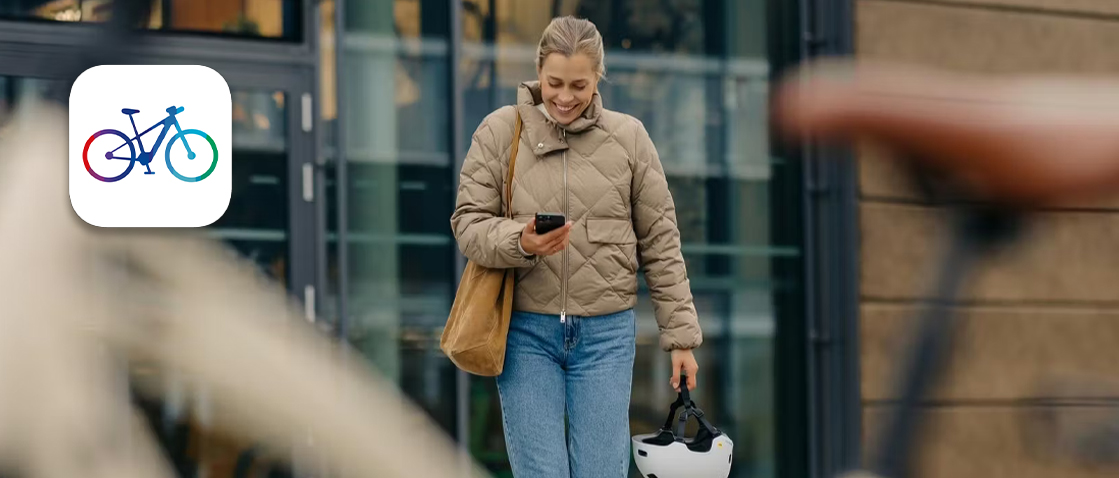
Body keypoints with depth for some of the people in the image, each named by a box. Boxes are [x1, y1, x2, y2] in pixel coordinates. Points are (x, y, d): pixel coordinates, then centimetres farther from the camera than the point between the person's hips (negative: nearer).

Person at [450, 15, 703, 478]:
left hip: (606, 334, 1)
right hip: (526, 332, -1)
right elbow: (468, 222, -1)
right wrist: (520, 242, -21)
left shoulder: (628, 136, 3)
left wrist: (680, 335, 5)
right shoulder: (501, 131, 0)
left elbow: (660, 243, 6)